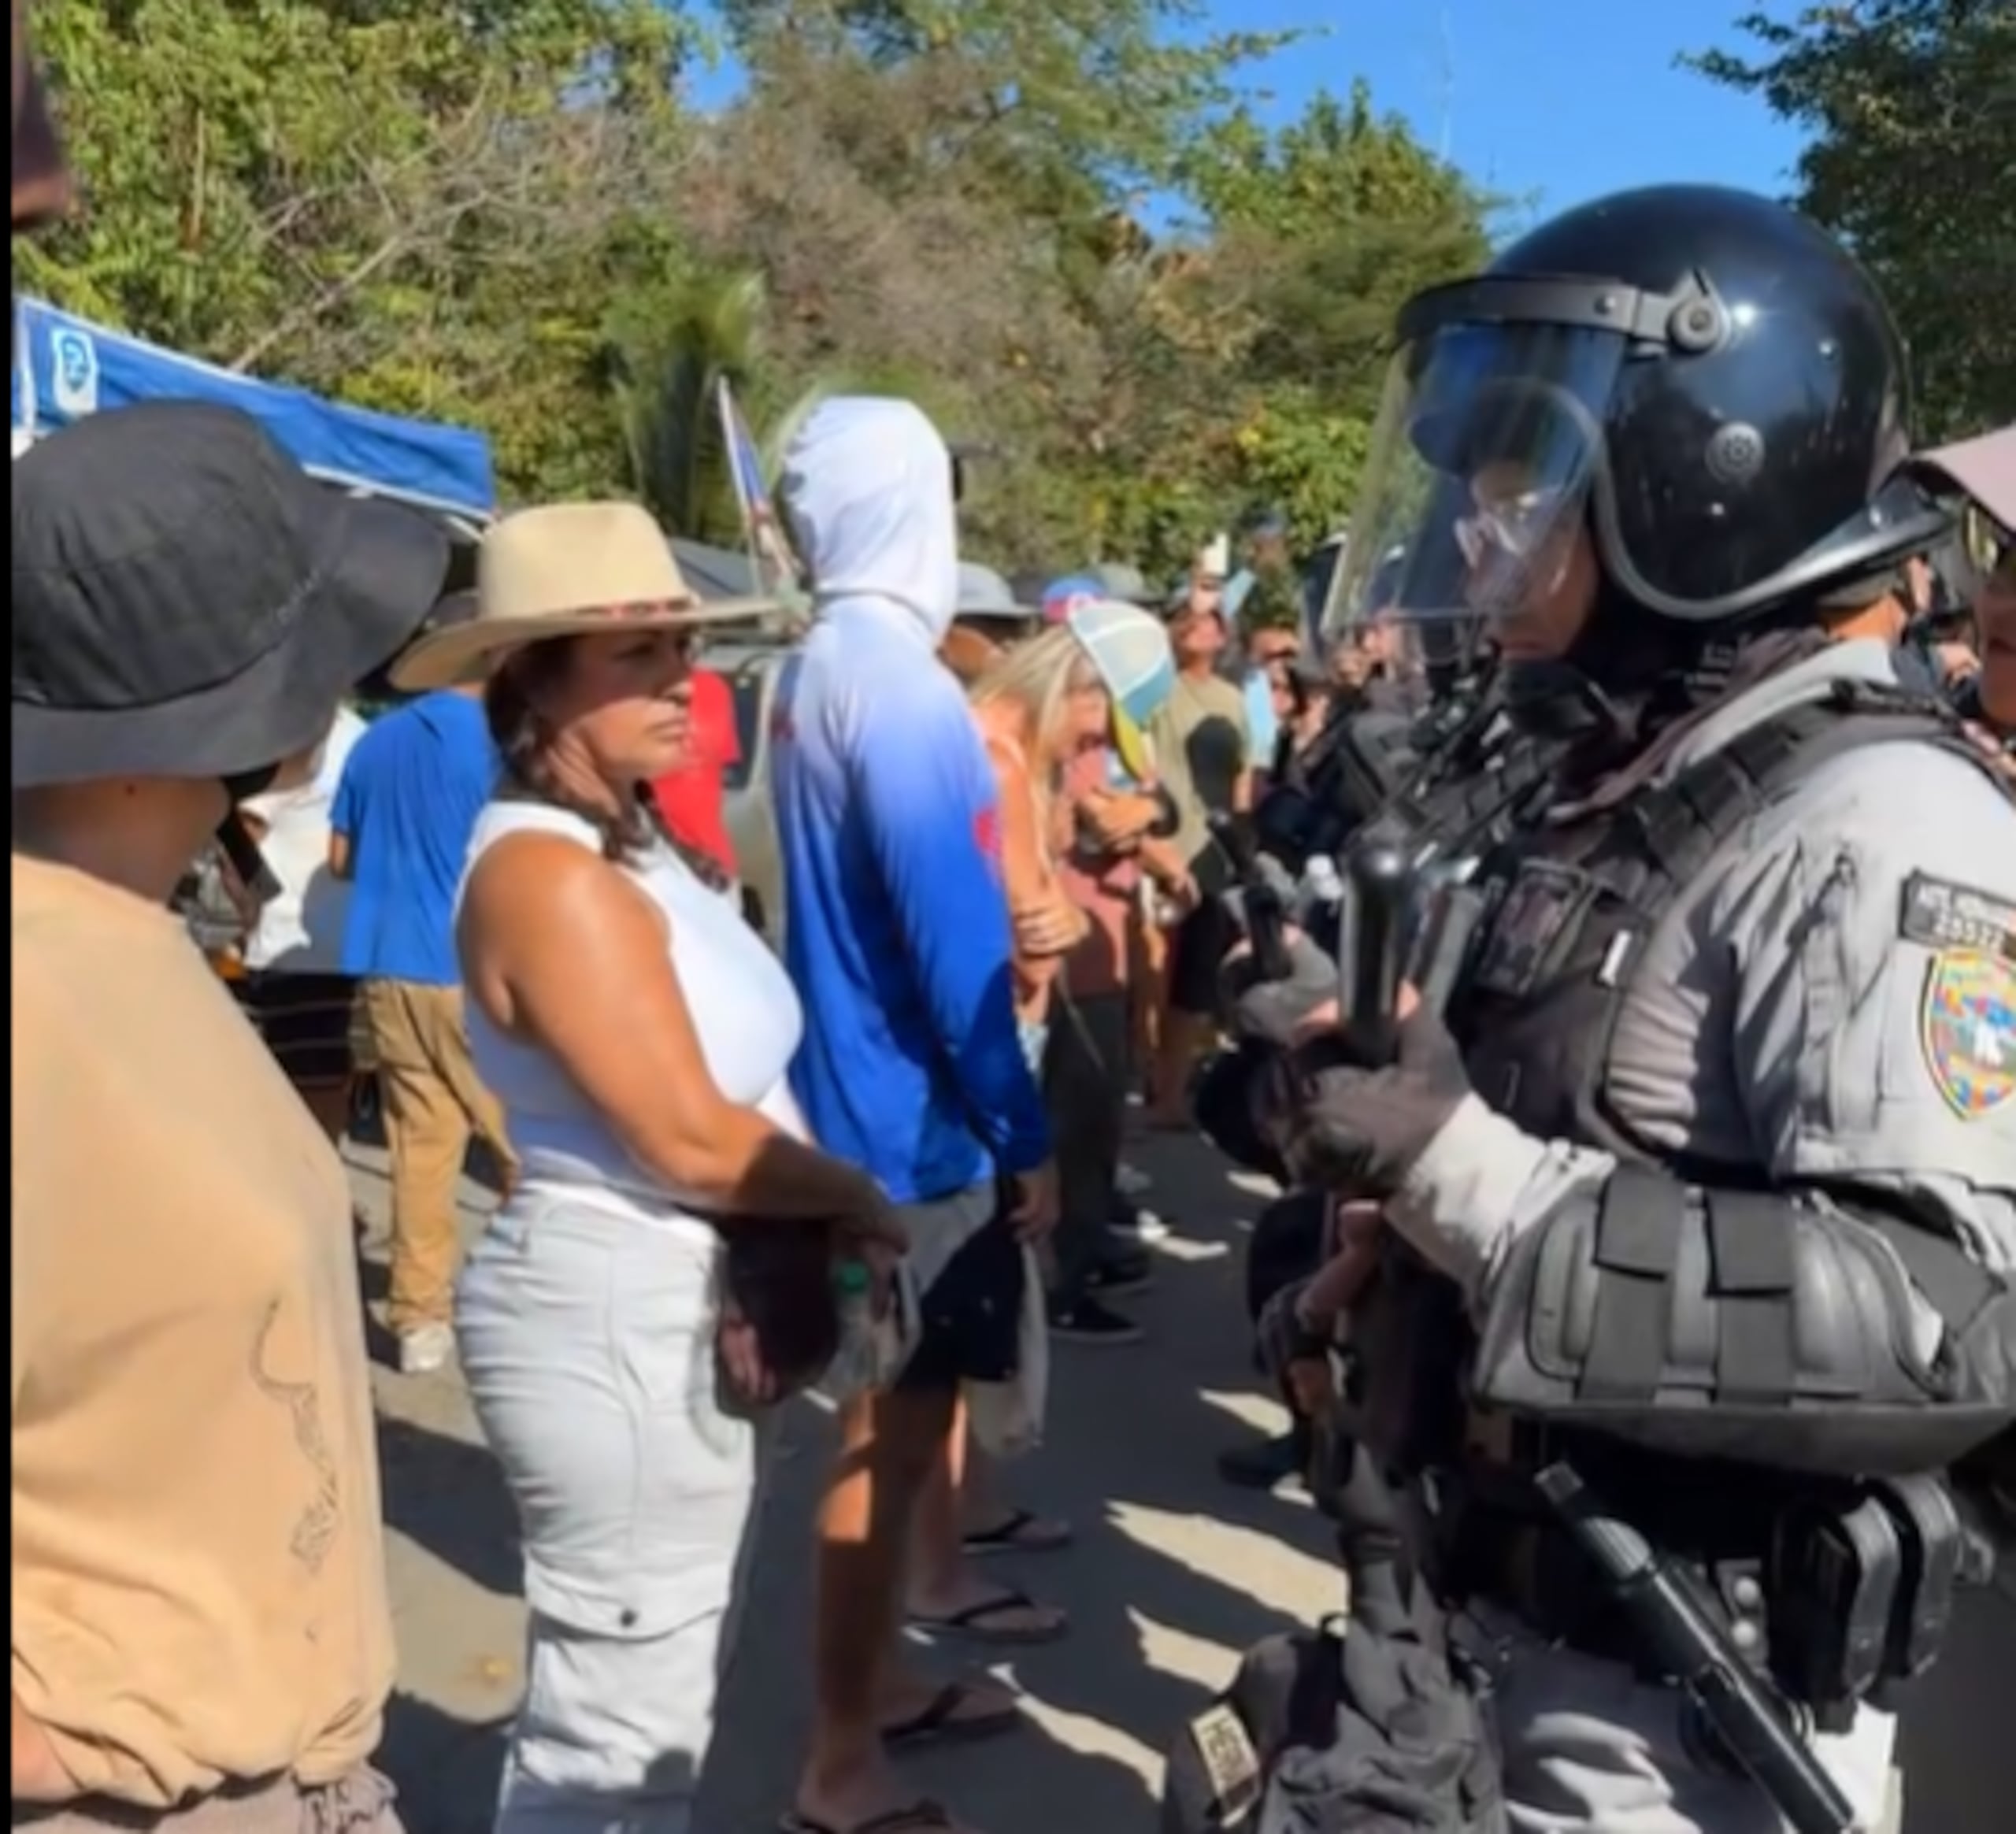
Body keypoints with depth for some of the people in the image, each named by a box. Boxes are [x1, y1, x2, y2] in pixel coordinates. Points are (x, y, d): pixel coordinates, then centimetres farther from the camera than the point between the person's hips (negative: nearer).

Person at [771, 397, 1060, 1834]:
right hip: (915, 1112, -10)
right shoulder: (893, 681, -19)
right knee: (892, 1422, -1)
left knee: (921, 1391, 19)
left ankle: (883, 1677, 33)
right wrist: (1027, 1134, -16)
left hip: (878, 1097, 10)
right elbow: (949, 934, -22)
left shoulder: (826, 668, 12)